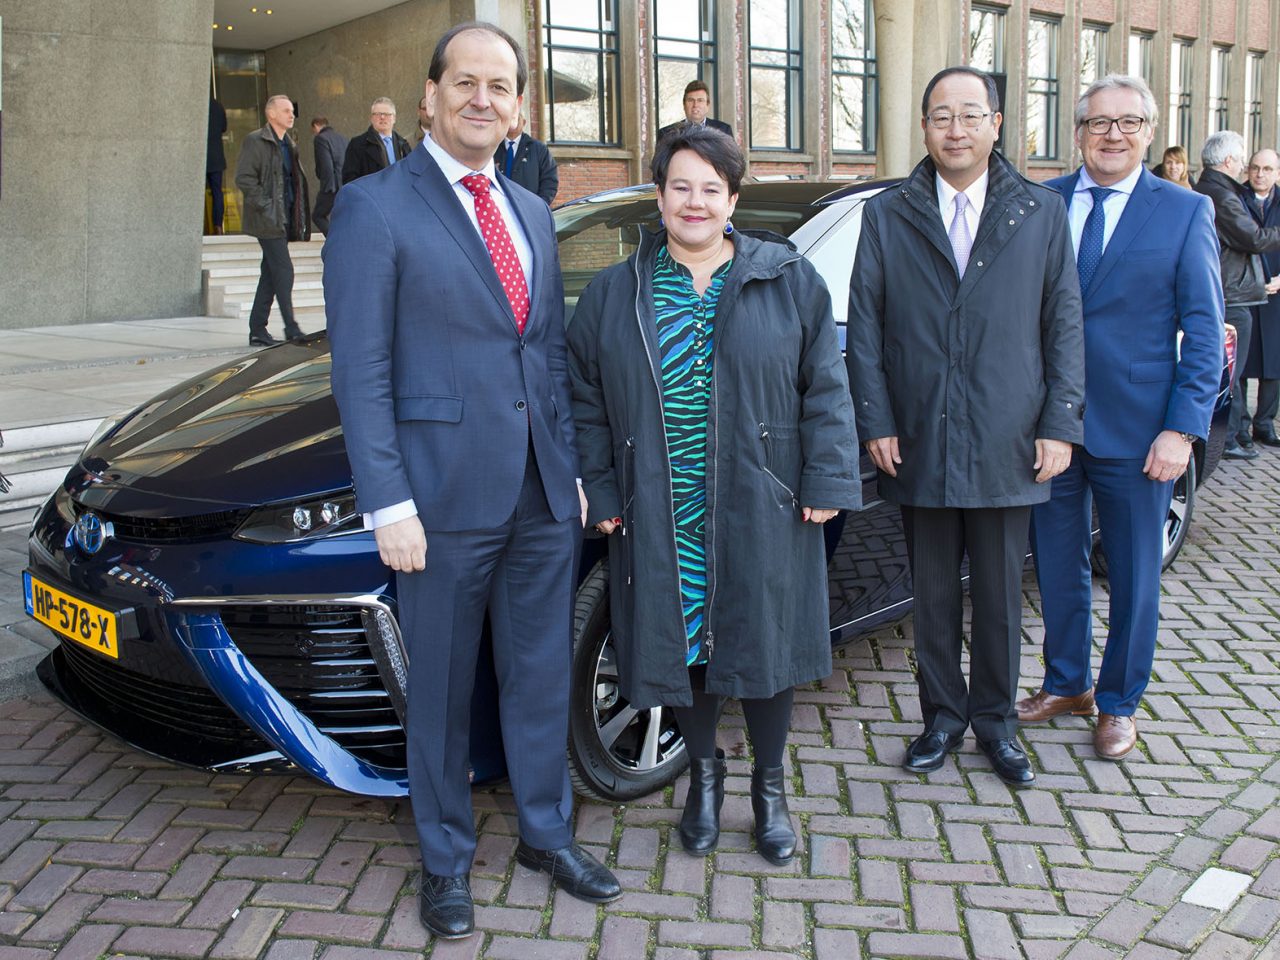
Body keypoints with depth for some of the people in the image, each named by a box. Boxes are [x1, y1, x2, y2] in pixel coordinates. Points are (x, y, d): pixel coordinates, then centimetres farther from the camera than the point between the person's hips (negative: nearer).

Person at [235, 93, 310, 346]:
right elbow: (243, 178, -13)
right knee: (283, 271, -10)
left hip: (283, 219, 8)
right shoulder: (255, 141, -7)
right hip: (268, 220, -8)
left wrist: (299, 218, 12)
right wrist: (266, 206, -18)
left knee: (270, 275, 9)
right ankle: (292, 330, -5)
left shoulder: (289, 144, 18)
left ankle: (257, 331, 14)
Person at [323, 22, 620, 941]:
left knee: (543, 673, 16)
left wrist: (574, 469, 11)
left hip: (542, 491, 6)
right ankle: (447, 858, 28)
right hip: (444, 494, -5)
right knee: (441, 688, 10)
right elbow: (361, 369, -10)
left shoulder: (533, 213, 14)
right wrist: (388, 504, -15)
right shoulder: (374, 207, -6)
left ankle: (547, 833, 35)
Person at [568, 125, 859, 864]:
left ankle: (771, 788, 28)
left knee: (765, 647, 7)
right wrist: (603, 494, 1)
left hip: (763, 513, -1)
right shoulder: (614, 296, 5)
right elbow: (589, 404, 7)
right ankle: (705, 775, 33)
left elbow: (826, 389, 1)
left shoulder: (791, 280, 1)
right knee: (684, 647, 9)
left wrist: (828, 480, -6)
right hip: (662, 519, 1)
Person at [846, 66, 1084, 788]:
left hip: (1007, 449, 0)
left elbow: (1064, 325, 4)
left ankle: (996, 721, 29)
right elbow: (865, 326, 3)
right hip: (920, 449, 0)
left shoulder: (1043, 213, 5)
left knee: (1000, 597, 11)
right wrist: (876, 422, -4)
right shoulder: (886, 216, 4)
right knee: (934, 597, 11)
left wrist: (1061, 424, -3)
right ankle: (943, 719, 28)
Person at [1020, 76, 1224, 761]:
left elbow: (1204, 332, -4)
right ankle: (1066, 684, 35)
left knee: (1133, 575, 10)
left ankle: (1118, 704, 28)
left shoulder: (1185, 213, -3)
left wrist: (1182, 429, -11)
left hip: (1134, 433, -2)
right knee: (1057, 567, 15)